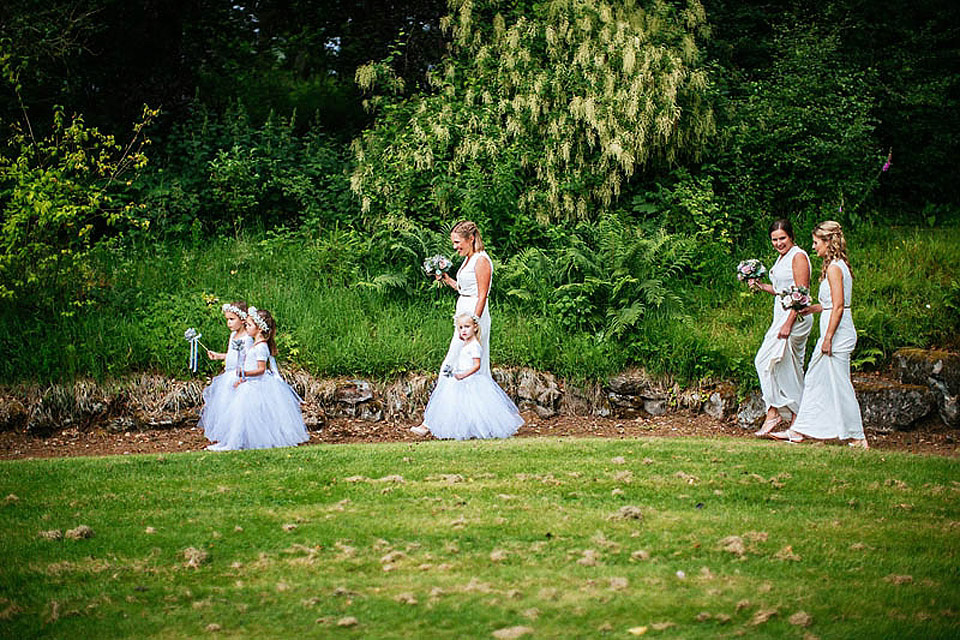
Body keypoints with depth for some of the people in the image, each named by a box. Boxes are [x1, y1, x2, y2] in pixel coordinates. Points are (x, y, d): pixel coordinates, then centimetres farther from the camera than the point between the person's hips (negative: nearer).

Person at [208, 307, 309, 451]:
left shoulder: (261, 346, -18)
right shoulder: (256, 345, 13)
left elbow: (261, 369, -22)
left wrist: (245, 373, -31)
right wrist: (243, 379, 17)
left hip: (259, 386, -10)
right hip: (252, 384, 10)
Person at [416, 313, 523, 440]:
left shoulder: (475, 345, -14)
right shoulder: (463, 344, 15)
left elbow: (476, 365, -20)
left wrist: (463, 375, -26)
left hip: (471, 380, -10)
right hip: (461, 381, 10)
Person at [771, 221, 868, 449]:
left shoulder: (834, 268, -15)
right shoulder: (838, 265, 14)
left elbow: (838, 307, -20)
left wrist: (828, 338, -20)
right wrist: (810, 309, 15)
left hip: (838, 332, -10)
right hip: (833, 331, 10)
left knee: (839, 384, -4)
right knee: (815, 379, 13)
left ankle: (857, 438, 3)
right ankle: (799, 430, 18)